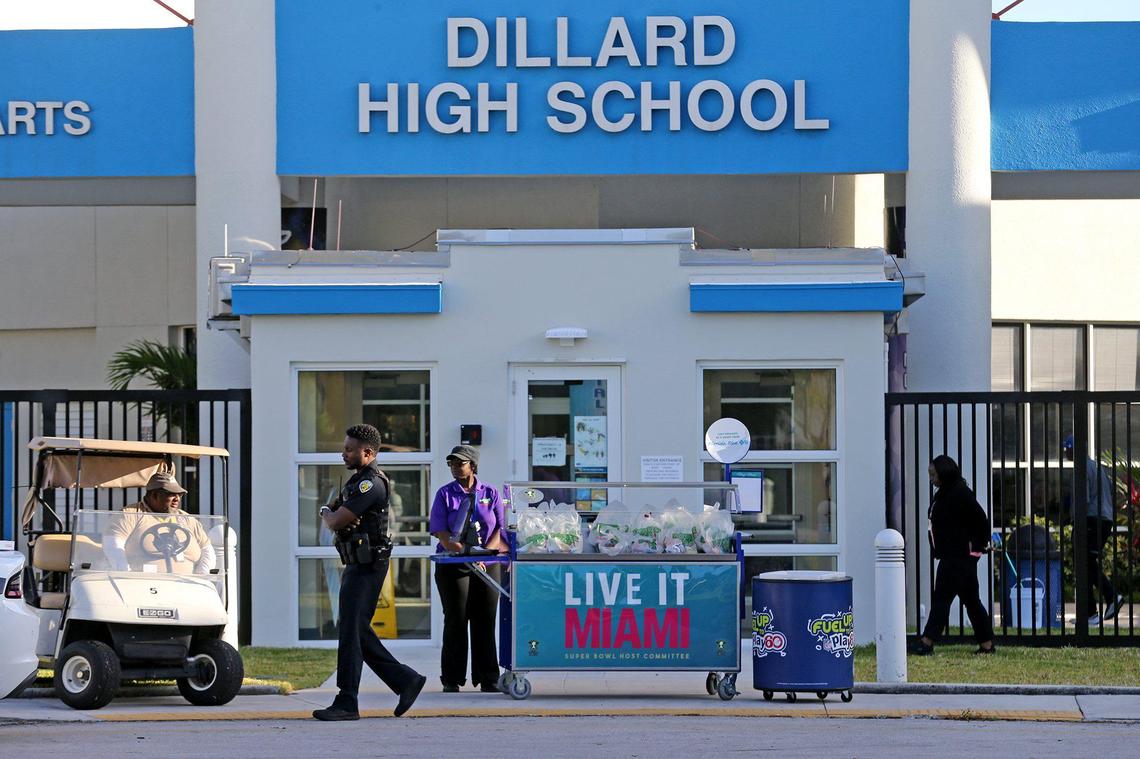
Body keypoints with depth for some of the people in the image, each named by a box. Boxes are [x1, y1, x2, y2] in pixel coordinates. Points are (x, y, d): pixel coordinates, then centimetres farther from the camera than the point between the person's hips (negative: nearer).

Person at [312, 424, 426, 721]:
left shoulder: (371, 484, -16)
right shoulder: (357, 480, 18)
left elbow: (334, 522, -18)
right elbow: (332, 516, 22)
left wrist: (328, 513, 3)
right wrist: (330, 512, 1)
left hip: (367, 568, -10)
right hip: (355, 566, 10)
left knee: (351, 631, -9)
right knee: (359, 632, 11)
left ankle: (347, 703, -8)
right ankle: (406, 680, 16)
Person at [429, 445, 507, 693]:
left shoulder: (490, 494, 9)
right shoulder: (445, 494, 5)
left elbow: (501, 529, 4)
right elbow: (440, 531, -5)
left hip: (487, 566, 1)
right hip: (453, 567, -1)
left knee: (485, 622, 2)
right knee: (456, 621, -2)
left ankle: (488, 679, 7)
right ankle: (452, 680, 3)